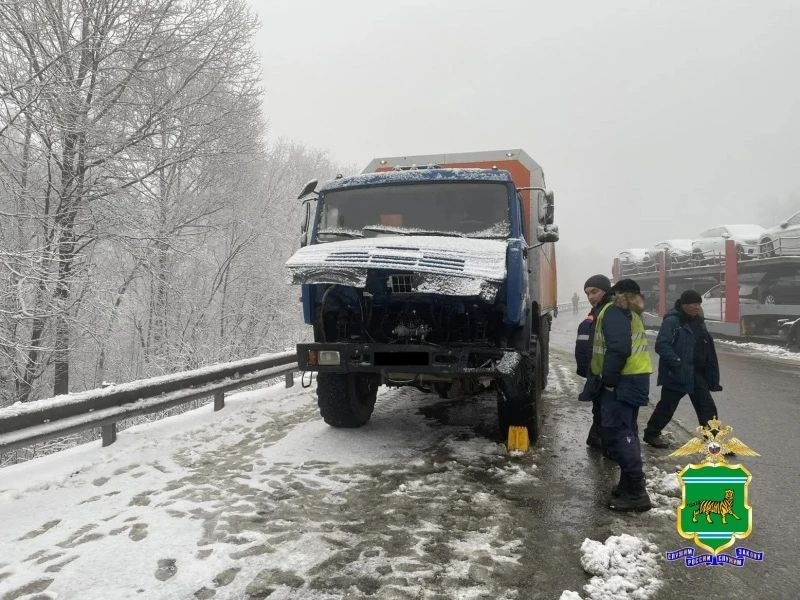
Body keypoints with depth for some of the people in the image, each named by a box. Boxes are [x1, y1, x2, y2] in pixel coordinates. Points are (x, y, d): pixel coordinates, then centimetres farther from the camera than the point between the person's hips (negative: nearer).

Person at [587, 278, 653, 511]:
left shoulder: (613, 311, -11)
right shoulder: (629, 314, 19)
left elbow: (619, 348, -24)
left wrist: (609, 379, -19)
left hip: (623, 381, -10)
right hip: (634, 378, 10)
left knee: (616, 431, -10)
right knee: (625, 431, 17)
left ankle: (635, 492, -9)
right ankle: (629, 485, 25)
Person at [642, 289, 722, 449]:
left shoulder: (698, 322, 12)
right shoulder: (672, 321, -13)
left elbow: (707, 349, 18)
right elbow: (661, 345, -22)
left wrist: (713, 378, 15)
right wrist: (677, 364, -28)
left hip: (697, 374, 7)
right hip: (677, 374, -7)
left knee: (707, 407, 4)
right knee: (667, 406, 6)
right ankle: (651, 433, 25)